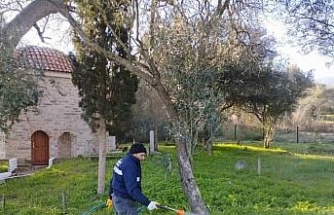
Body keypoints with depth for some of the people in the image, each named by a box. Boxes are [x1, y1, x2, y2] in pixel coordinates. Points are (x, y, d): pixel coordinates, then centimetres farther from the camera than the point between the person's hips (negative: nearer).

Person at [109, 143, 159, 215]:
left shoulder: (123, 161, 8)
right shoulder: (130, 166, -23)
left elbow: (113, 180, 18)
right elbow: (132, 189, -32)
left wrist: (111, 196, 29)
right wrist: (147, 203, -36)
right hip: (125, 202, -11)